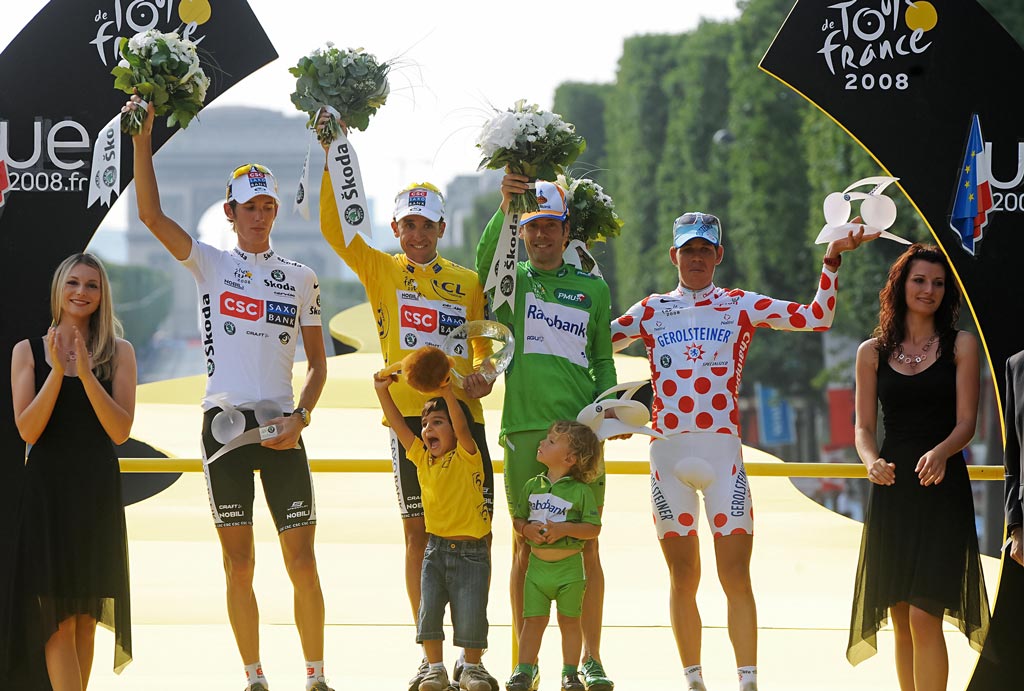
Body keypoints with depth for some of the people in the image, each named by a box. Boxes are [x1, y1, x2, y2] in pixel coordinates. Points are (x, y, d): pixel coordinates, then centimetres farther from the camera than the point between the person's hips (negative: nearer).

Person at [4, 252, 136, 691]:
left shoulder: (119, 353, 3)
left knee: (85, 615, 7)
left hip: (97, 491, 2)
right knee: (58, 615, -9)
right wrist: (57, 373, -16)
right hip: (47, 488, -2)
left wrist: (85, 374, -16)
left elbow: (120, 431, -6)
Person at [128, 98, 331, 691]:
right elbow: (150, 212, -7)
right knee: (239, 566, 2)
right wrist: (143, 138, -14)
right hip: (226, 421, -1)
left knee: (303, 563, -3)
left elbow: (318, 363, 11)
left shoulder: (301, 278, 10)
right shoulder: (210, 264, 6)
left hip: (281, 426, 1)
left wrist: (300, 417, -5)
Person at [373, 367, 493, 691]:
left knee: (470, 615, -3)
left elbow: (461, 427, -25)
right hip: (436, 548, 5)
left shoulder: (467, 457, -7)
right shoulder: (422, 458, 7)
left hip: (471, 551, -4)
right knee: (429, 609, -2)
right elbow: (398, 425, 3)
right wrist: (383, 392, -7)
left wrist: (447, 392, -36)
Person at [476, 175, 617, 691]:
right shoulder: (510, 282, 9)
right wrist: (504, 207, -31)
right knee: (526, 545, 2)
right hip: (525, 429, -1)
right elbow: (485, 264, -15)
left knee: (585, 546, 1)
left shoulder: (593, 289, 14)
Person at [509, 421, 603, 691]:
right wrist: (527, 529, -11)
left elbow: (593, 528, -10)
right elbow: (517, 519, 11)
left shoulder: (581, 491, -8)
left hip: (569, 567, -3)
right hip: (537, 565, 3)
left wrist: (565, 529, -22)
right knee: (533, 620, 2)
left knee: (569, 620, 5)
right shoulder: (532, 486, 6)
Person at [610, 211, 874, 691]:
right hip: (667, 453, 2)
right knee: (683, 578, 5)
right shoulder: (651, 310, 14)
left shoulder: (742, 306, 9)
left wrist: (831, 261, -3)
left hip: (723, 452, -2)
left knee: (736, 576, -7)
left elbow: (817, 318, 4)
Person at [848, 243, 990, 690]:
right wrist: (872, 461, -15)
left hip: (942, 489, -3)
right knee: (901, 618, 6)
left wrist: (941, 453, -25)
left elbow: (966, 422, -3)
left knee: (924, 617, -13)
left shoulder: (960, 346, 3)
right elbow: (863, 426, 8)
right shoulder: (873, 352, 10)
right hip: (892, 490, 3)